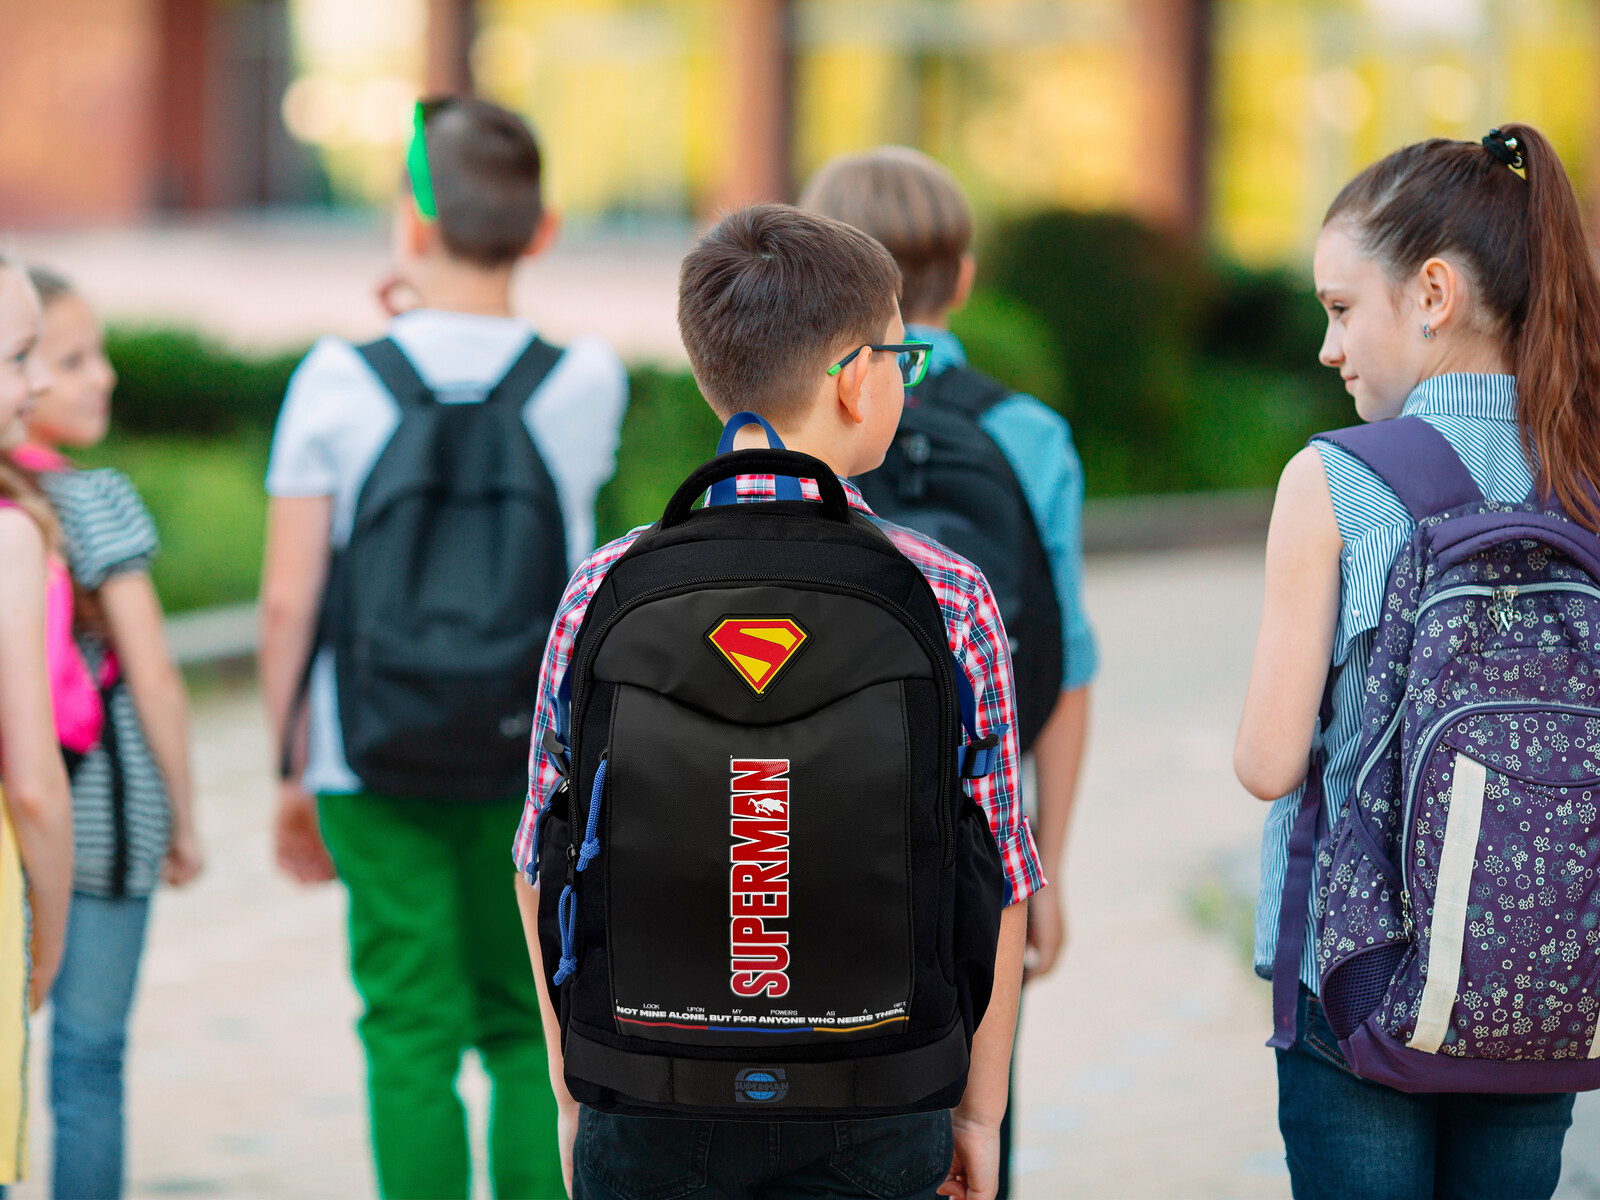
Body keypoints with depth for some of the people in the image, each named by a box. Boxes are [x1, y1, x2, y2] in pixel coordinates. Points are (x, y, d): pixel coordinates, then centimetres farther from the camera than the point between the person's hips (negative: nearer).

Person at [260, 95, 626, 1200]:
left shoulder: (338, 381, -8)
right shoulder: (586, 382, -5)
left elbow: (288, 601, -7)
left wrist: (293, 767, 5)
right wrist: (458, 311, 16)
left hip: (374, 767, -1)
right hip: (539, 766, 1)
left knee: (412, 1038, 4)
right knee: (530, 1031, 13)